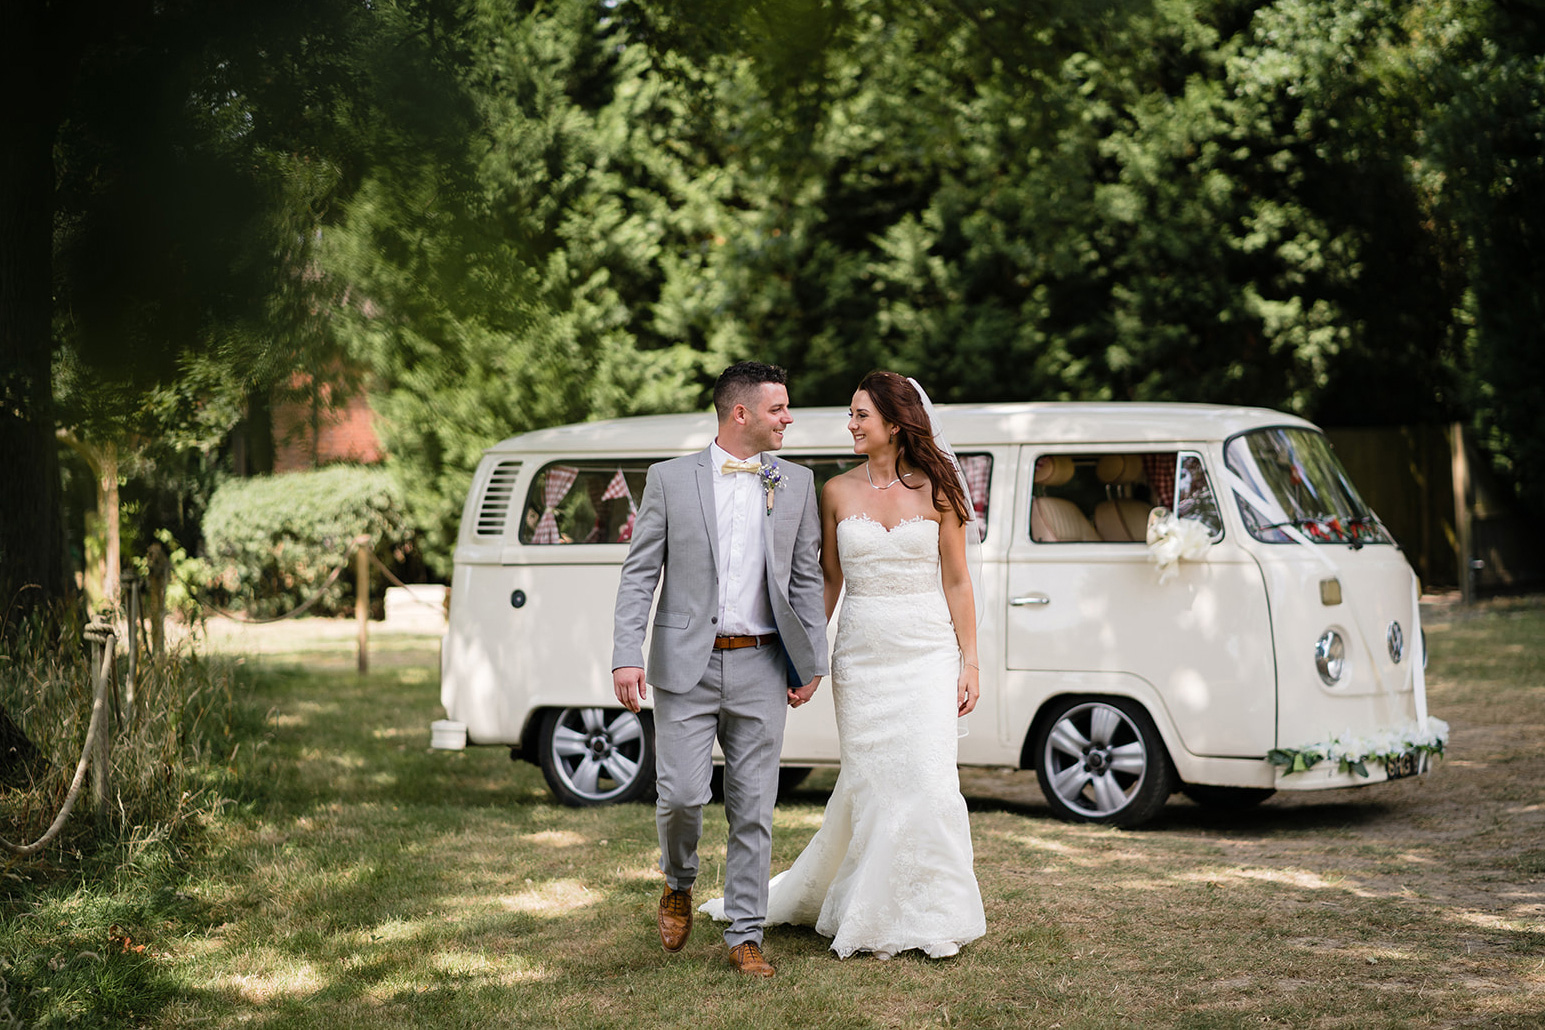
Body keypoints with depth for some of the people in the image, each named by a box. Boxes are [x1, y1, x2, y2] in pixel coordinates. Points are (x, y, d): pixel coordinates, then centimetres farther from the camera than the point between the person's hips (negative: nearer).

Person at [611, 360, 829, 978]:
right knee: (682, 794, -8)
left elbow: (806, 578, 11)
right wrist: (627, 656, -9)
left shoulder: (796, 484, 8)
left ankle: (745, 937, 11)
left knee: (753, 809, 3)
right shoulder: (670, 480, 1)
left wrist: (812, 662, 6)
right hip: (686, 666, -2)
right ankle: (678, 884, 23)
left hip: (760, 669, 2)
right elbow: (639, 575, 0)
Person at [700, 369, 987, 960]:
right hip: (861, 654, 2)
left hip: (928, 654, -1)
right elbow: (828, 582, 12)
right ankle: (874, 920, 18)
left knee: (928, 781, -7)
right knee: (869, 783, 2)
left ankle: (930, 917, 9)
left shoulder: (936, 489, 0)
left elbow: (956, 581, 2)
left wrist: (970, 661, -1)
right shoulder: (838, 492, 5)